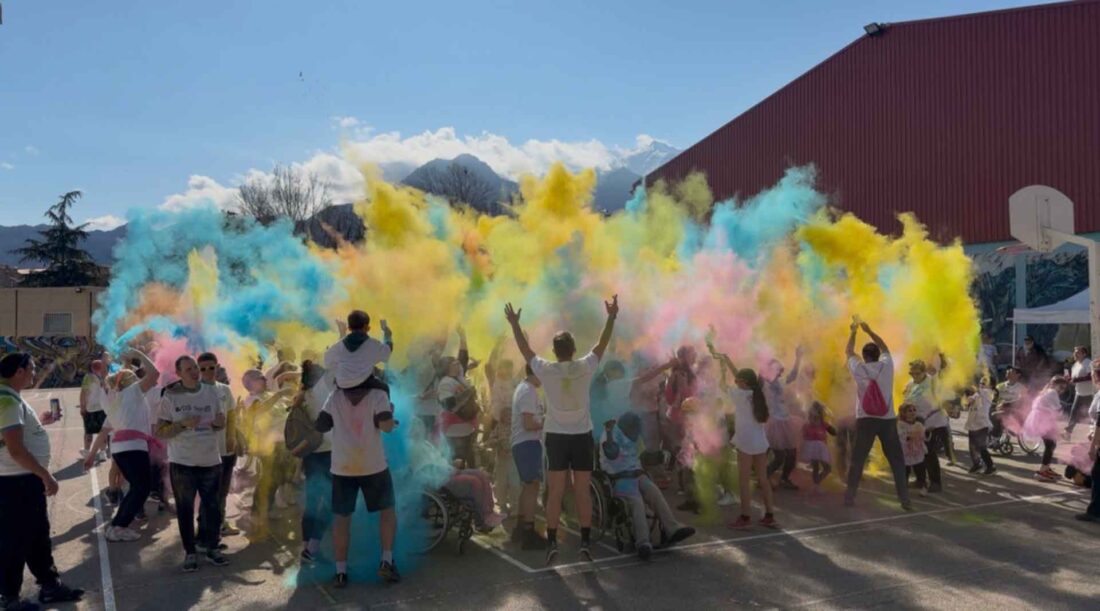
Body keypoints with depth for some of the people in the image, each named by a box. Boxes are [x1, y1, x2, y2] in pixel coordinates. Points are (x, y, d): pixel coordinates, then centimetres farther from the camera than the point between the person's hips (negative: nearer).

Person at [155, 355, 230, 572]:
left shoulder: (212, 393, 1)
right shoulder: (170, 397, -7)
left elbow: (221, 423, 12)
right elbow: (160, 432, -7)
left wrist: (219, 422, -11)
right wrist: (183, 424, -22)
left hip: (210, 460, 2)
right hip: (182, 463, -2)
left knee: (212, 507, 7)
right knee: (185, 509, 6)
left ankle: (212, 548, 21)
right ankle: (190, 552, 18)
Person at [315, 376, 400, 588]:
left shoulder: (335, 397, 3)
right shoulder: (379, 394, -7)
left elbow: (321, 426, 6)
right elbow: (386, 426, -18)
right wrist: (390, 414, 2)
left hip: (342, 466, 2)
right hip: (373, 465, -2)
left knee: (341, 517, 8)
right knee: (387, 509, 14)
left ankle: (340, 571, 5)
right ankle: (386, 561, 4)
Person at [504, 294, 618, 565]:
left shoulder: (547, 370, -7)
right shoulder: (586, 367, -7)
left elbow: (525, 349, 5)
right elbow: (602, 344, 6)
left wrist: (515, 324, 15)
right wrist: (612, 317, 14)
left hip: (557, 437, 0)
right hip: (582, 436, 0)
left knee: (555, 493, 4)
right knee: (583, 492, 4)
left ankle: (552, 542, 3)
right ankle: (585, 542, 6)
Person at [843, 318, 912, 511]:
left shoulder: (858, 368, 1)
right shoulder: (886, 365, 2)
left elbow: (848, 351, 18)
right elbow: (884, 347, 22)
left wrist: (854, 331, 28)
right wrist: (869, 330, 27)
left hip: (865, 420, 0)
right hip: (887, 420, 0)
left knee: (857, 459, 6)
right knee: (896, 460, 5)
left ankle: (850, 496, 8)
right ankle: (905, 500, 3)